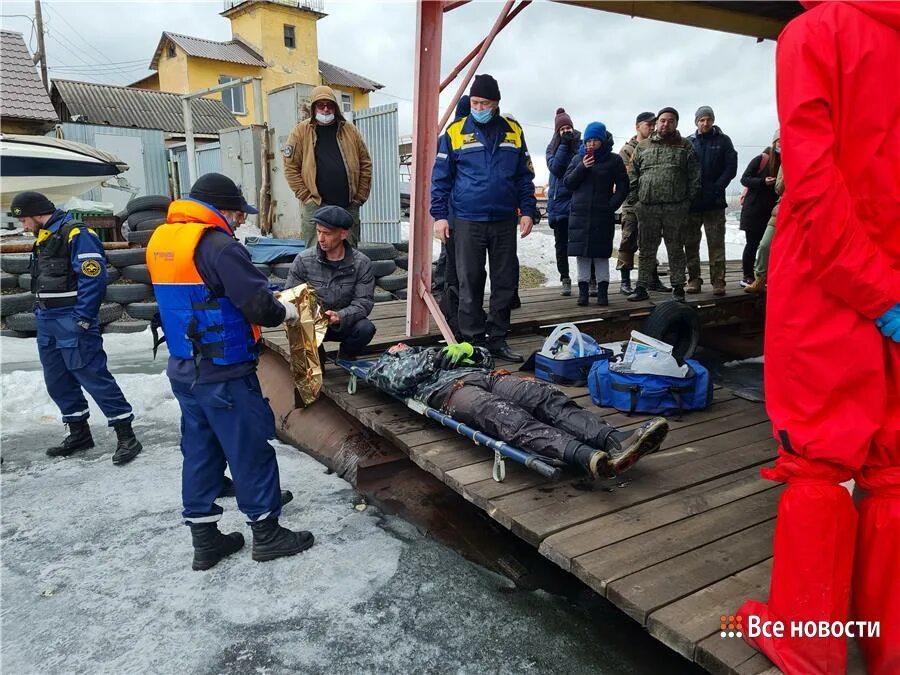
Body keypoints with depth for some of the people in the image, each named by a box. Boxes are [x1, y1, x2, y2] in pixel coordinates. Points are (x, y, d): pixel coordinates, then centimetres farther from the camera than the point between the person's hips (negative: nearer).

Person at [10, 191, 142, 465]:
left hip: (71, 321, -10)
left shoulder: (75, 233, -14)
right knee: (57, 380, 13)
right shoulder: (44, 238, 17)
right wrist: (41, 310, 16)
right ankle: (79, 433, 26)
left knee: (93, 376, -10)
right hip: (47, 322, 10)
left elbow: (93, 276, -21)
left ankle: (126, 435, -4)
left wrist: (83, 318, -22)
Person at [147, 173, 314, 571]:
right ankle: (266, 533, 18)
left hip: (184, 369, 8)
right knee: (250, 449, 4)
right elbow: (259, 306, -22)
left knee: (200, 450, 15)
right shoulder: (218, 246, -19)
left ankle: (204, 540, 25)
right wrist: (286, 311, 0)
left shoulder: (160, 240, 8)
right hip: (224, 373, -8)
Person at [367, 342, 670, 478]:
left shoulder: (424, 353, 44)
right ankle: (587, 456, -61)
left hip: (484, 377, 6)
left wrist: (464, 349, 15)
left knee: (548, 397, -24)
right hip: (446, 389, -6)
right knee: (507, 416, -37)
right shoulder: (386, 365, 32)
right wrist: (436, 358, 11)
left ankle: (615, 440, -46)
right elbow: (401, 380, 4)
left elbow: (485, 356, 36)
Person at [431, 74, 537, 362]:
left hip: (505, 220, 3)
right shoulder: (456, 132, 2)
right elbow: (440, 177, 3)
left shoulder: (513, 131, 8)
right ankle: (473, 341, 12)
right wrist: (439, 215, -4)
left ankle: (497, 338, 18)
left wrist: (528, 211, 4)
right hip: (468, 221, -2)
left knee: (506, 282, 6)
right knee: (470, 283, 2)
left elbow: (525, 175, 13)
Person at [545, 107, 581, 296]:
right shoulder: (552, 148, 9)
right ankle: (565, 280, 17)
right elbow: (555, 167, -8)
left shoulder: (581, 144, 5)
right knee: (561, 244, 7)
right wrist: (564, 144, -11)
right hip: (559, 201, 2)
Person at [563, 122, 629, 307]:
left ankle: (603, 290, 7)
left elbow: (622, 186, 3)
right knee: (582, 253, 4)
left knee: (601, 253, 1)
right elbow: (567, 182, 4)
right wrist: (582, 167, -10)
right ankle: (583, 289, 11)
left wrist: (612, 205, -9)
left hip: (603, 215, -2)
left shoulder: (614, 160, 3)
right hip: (579, 214, 2)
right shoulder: (578, 158, 10)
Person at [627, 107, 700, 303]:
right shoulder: (643, 146, 12)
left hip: (676, 208, -1)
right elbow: (633, 174, 12)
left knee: (676, 249, 6)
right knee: (646, 249, 7)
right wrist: (637, 197, 3)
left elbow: (694, 176, 5)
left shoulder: (685, 146, 8)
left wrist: (688, 200, -2)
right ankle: (641, 287, 13)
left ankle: (678, 288, 14)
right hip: (647, 207, 1)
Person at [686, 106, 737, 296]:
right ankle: (694, 280, 15)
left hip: (714, 202, -2)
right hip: (691, 202, 2)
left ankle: (718, 282, -1)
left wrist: (717, 187, -11)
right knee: (690, 243, 6)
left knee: (716, 244, -3)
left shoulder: (723, 141, 6)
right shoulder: (688, 142, 9)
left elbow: (731, 168, 1)